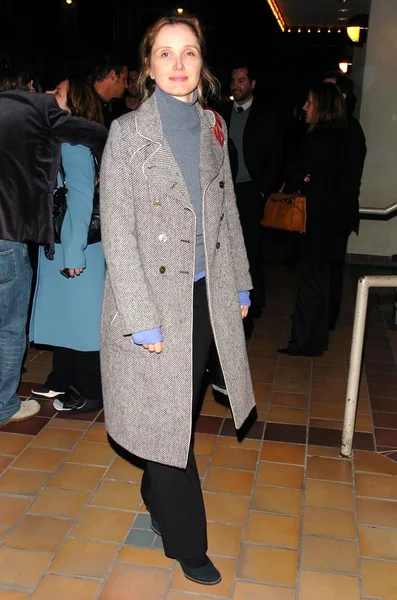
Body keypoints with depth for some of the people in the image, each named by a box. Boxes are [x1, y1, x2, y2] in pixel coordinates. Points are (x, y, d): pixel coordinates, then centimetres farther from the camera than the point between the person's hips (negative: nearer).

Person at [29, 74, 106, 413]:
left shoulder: (73, 141, -14)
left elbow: (82, 198, -18)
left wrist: (75, 252, -18)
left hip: (75, 246, -9)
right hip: (57, 244, 9)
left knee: (81, 315, 1)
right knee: (61, 312, 18)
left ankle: (91, 393, 15)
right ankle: (63, 380, 33)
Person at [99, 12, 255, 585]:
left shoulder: (213, 126, 7)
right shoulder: (128, 131, -9)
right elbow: (117, 233, -13)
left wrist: (239, 284, 13)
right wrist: (142, 319, -17)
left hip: (206, 294, 5)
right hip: (153, 296, -5)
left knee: (184, 407, 17)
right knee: (163, 417, 5)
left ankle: (156, 496, 43)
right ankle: (186, 542, 24)